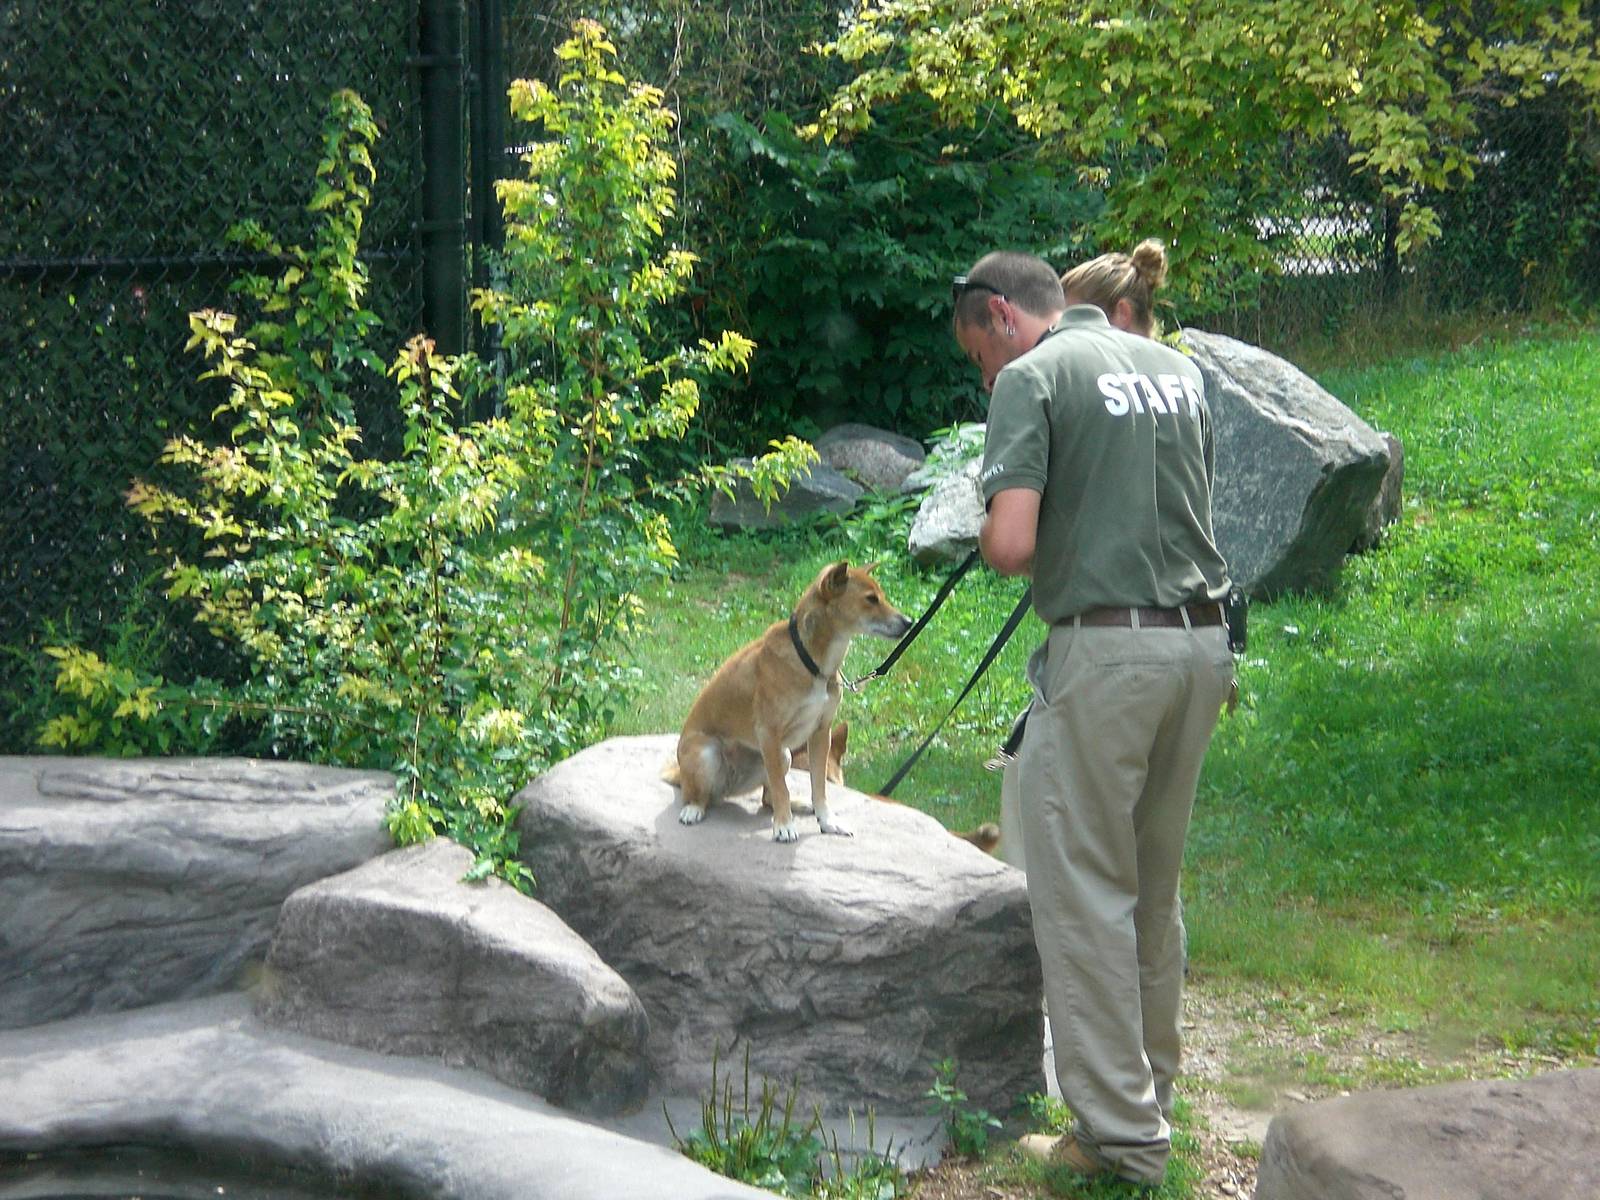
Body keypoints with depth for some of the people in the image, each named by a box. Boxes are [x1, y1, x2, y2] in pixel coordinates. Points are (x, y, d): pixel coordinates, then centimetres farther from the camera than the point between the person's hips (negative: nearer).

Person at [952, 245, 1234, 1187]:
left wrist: (992, 538, 4)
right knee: (1155, 888, 19)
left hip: (1106, 650, -7)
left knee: (1085, 893, 1)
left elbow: (1010, 544, -17)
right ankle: (1152, 1095, 29)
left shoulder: (1033, 377, -7)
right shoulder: (1178, 368, 15)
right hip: (1202, 642, 7)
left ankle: (1122, 1131, 2)